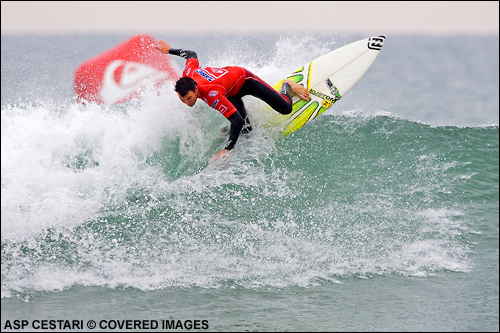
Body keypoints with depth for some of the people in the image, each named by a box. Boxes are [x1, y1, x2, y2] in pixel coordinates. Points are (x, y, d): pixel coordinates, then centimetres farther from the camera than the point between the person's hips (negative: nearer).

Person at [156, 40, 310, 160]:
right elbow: (191, 54, -6)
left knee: (285, 109, -3)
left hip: (245, 79, -6)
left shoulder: (213, 96, -47)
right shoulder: (188, 73, -29)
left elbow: (237, 121, -46)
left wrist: (227, 150, -47)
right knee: (245, 130, -6)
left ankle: (287, 87, 29)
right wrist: (169, 51, 12)